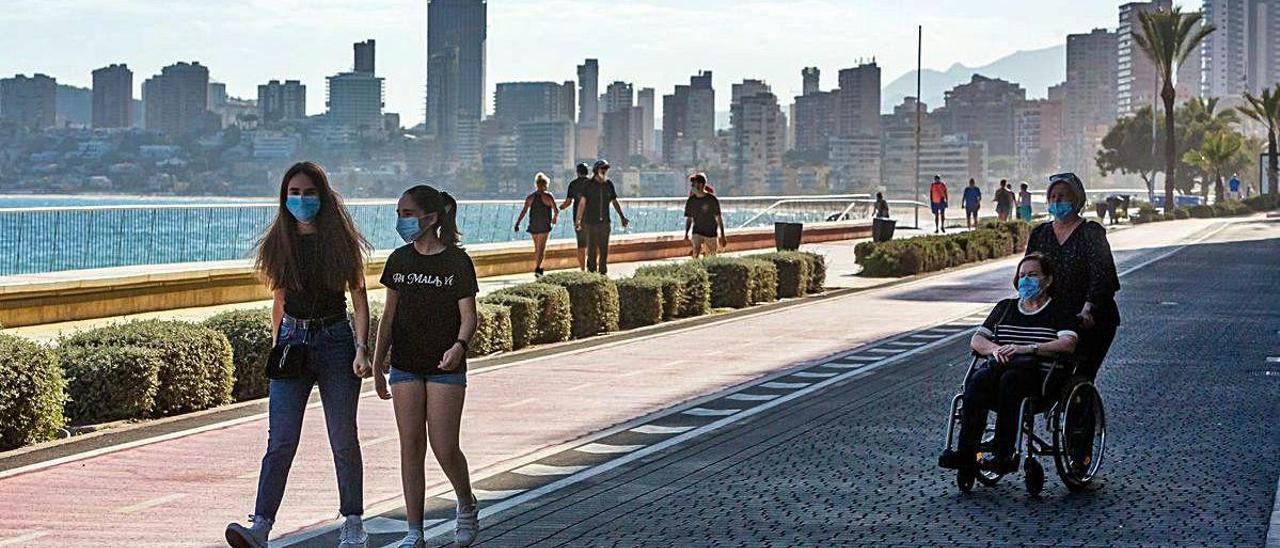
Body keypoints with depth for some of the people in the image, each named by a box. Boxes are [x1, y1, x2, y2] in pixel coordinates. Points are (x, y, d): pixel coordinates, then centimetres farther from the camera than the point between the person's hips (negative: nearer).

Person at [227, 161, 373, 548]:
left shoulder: (340, 241, -1)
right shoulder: (280, 243, 7)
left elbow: (359, 298, -1)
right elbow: (279, 299, 16)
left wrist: (361, 348, -10)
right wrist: (276, 345, 14)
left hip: (335, 341, -2)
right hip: (292, 342, 2)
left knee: (343, 439, 5)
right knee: (281, 439, -7)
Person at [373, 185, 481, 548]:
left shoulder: (457, 262, -7)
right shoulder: (399, 260, 6)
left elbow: (469, 316, -8)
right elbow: (389, 316, 11)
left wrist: (459, 346, -28)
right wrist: (377, 364, 9)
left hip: (445, 368, -4)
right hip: (405, 367, 4)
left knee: (444, 448, -5)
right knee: (411, 446, 3)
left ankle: (467, 506, 25)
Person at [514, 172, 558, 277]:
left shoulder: (530, 197, 5)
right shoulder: (548, 196, -5)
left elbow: (523, 211, -4)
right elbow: (556, 211, -8)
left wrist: (517, 224, -5)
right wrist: (555, 218, 14)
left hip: (533, 225, 4)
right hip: (544, 226, -4)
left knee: (537, 247, 18)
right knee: (541, 247, -5)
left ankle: (537, 267, 25)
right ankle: (538, 268, -20)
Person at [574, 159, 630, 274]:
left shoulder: (609, 184, 7)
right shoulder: (589, 184, -5)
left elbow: (614, 201, 15)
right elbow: (582, 202, -6)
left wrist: (622, 217, 11)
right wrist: (577, 220, -10)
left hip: (605, 222, 4)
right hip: (591, 222, -4)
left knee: (604, 248, 6)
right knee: (592, 248, -3)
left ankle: (603, 271, 14)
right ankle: (591, 271, 5)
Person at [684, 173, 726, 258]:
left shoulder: (712, 200, -12)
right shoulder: (691, 201, -1)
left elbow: (718, 218, -8)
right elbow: (689, 219, 9)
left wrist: (722, 235, -9)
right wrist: (686, 234, 3)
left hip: (711, 233, -2)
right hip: (697, 232, 2)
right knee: (696, 255, -18)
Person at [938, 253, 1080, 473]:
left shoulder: (1057, 310, 11)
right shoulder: (1005, 307, 25)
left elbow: (1069, 344, -9)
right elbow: (976, 340, 17)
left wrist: (1027, 349, -20)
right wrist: (995, 349, -7)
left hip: (1039, 375, -3)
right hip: (1000, 369, 4)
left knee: (1010, 379, -37)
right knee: (978, 379, -31)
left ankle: (1005, 455, -40)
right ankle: (965, 452, -41)